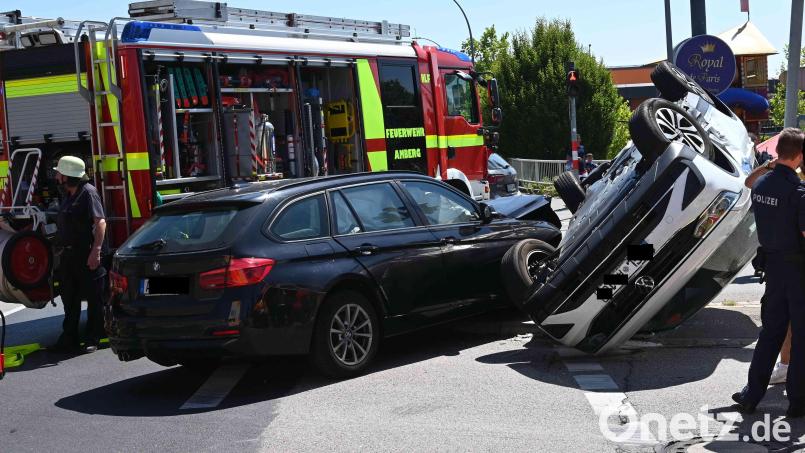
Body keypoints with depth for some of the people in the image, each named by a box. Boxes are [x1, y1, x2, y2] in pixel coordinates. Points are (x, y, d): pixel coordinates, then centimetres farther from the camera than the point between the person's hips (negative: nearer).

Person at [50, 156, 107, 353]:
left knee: (94, 299, 0)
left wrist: (96, 250, -27)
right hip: (69, 255, 9)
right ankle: (69, 339, 20)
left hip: (87, 255, -9)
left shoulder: (88, 192, -11)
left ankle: (93, 339, 7)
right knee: (69, 299, 13)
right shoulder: (68, 195, 16)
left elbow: (100, 222, -19)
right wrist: (60, 248, 19)